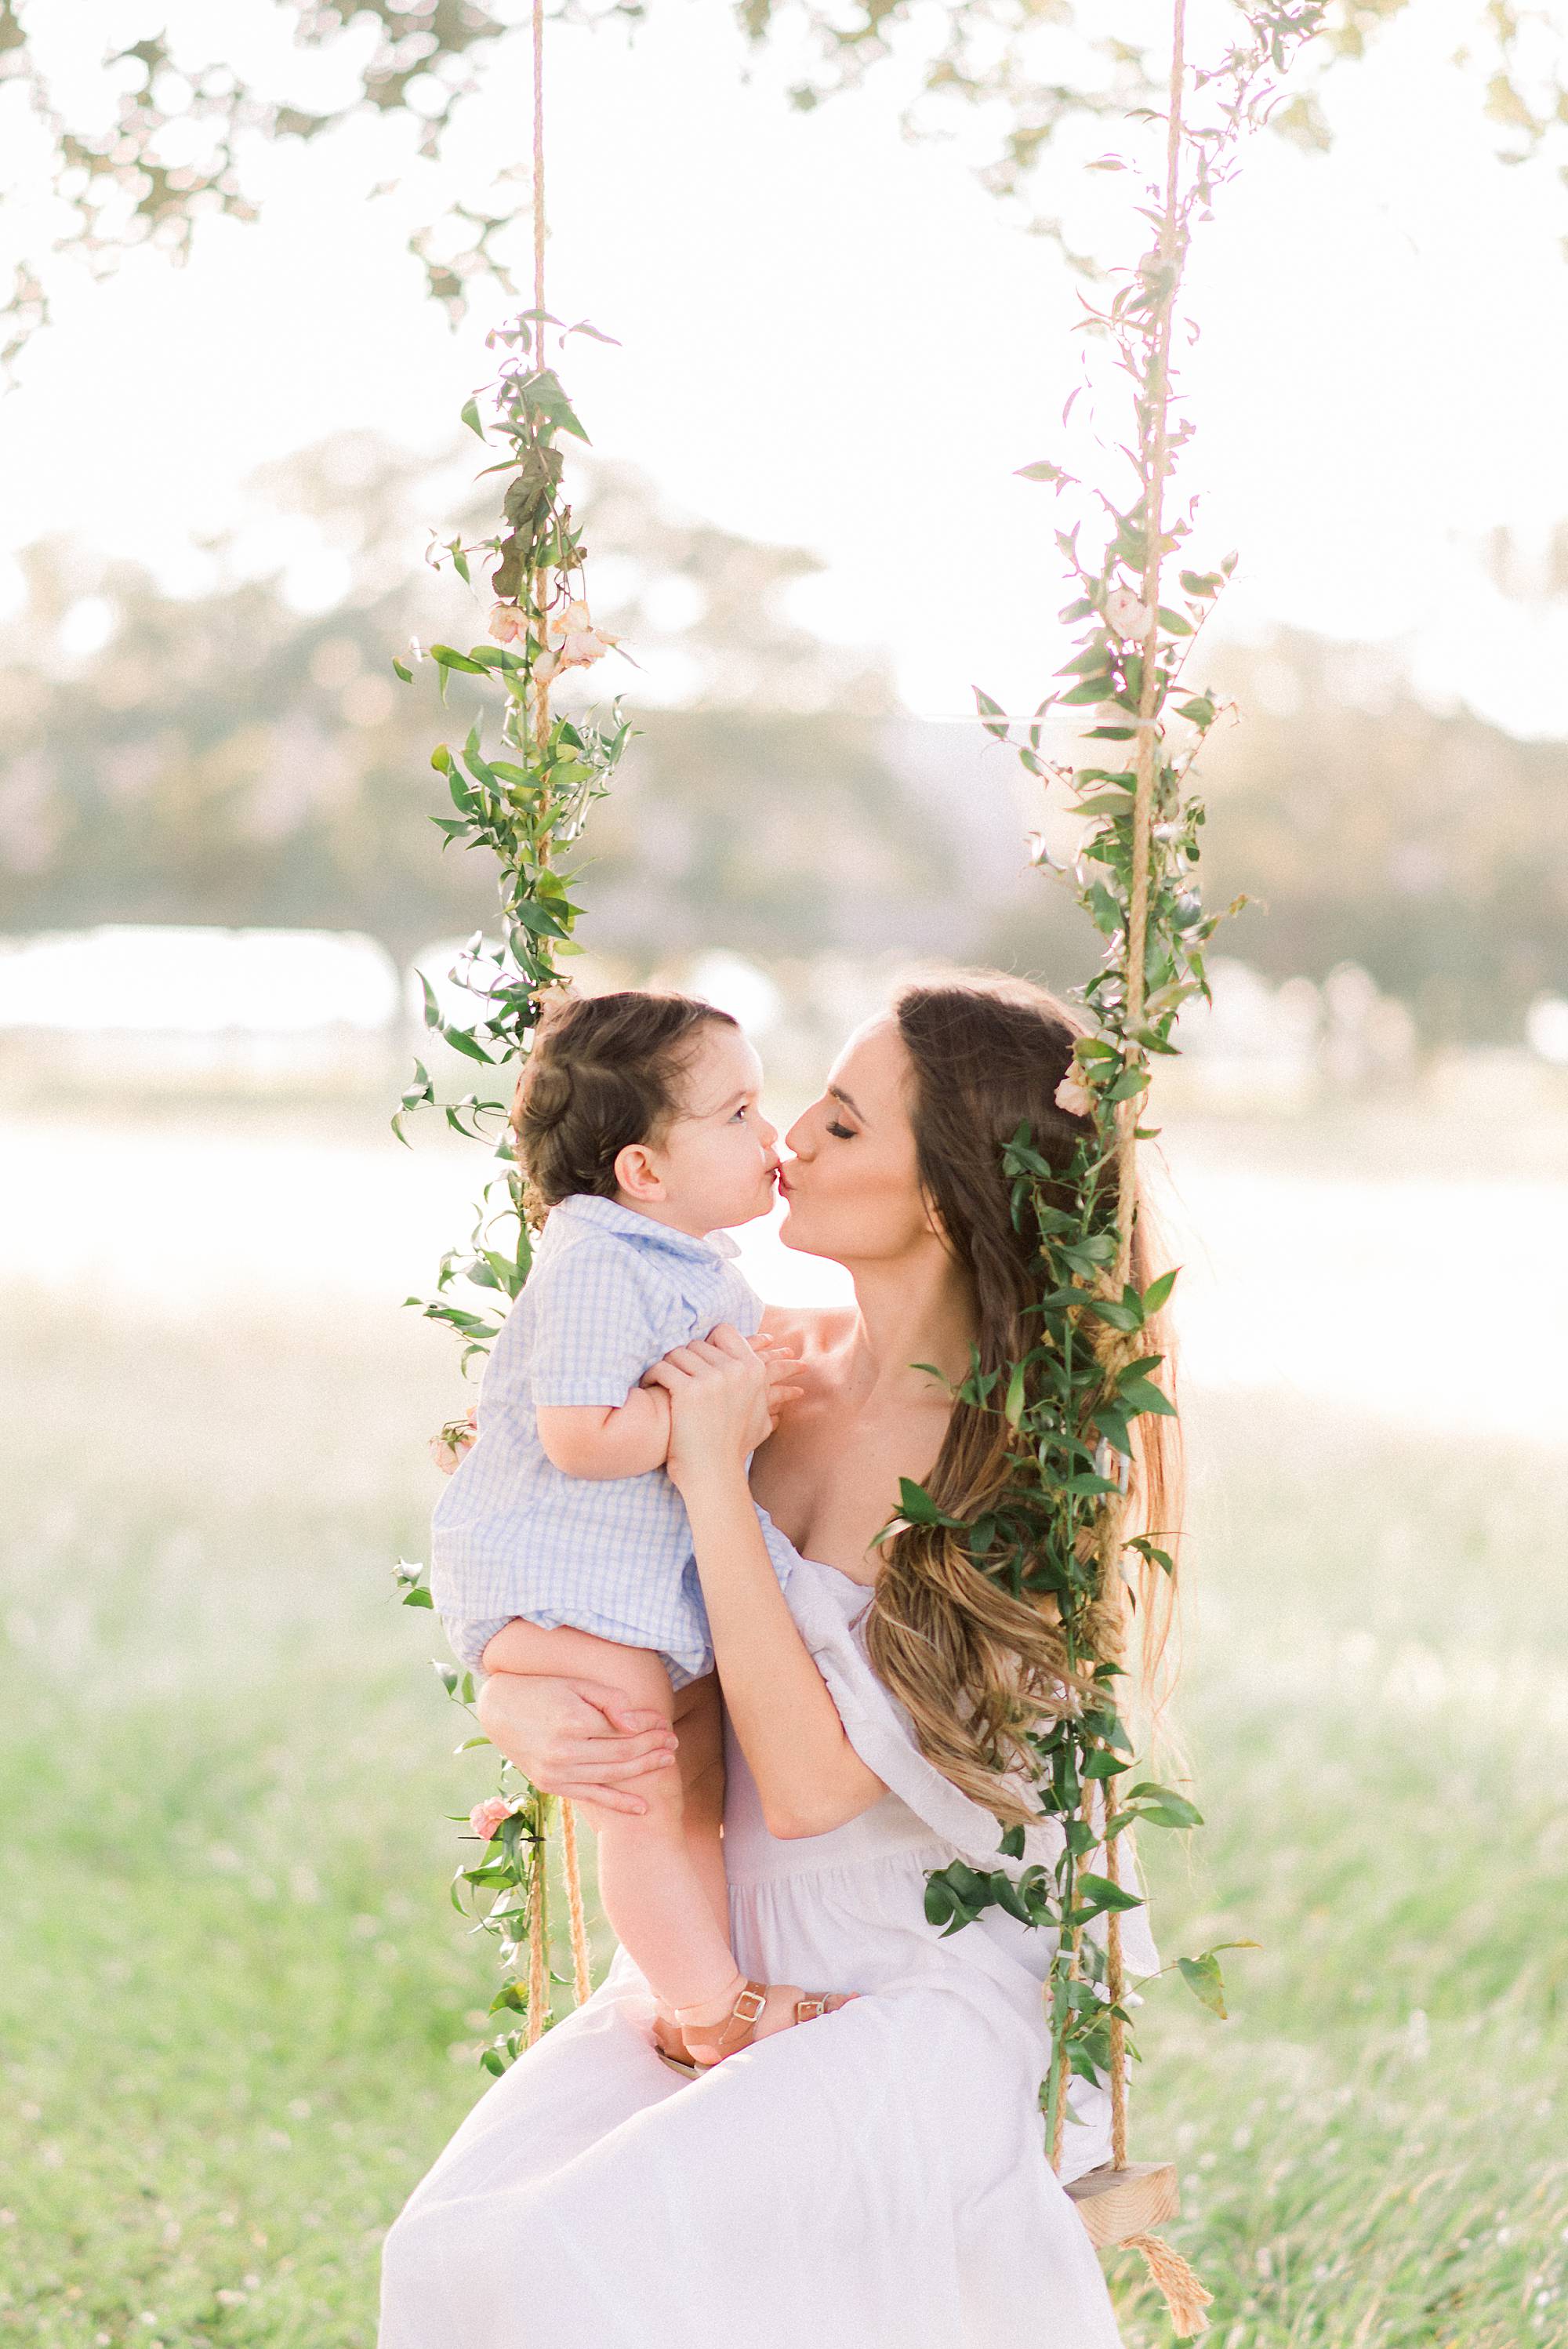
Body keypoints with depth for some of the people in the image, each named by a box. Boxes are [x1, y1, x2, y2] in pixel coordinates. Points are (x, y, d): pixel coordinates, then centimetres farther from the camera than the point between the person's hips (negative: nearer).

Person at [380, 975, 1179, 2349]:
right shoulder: (778, 1370, 1)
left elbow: (815, 1783, -22)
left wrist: (716, 1479, -21)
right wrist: (526, 1715, -17)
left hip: (937, 2016, -5)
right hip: (736, 1974, 6)